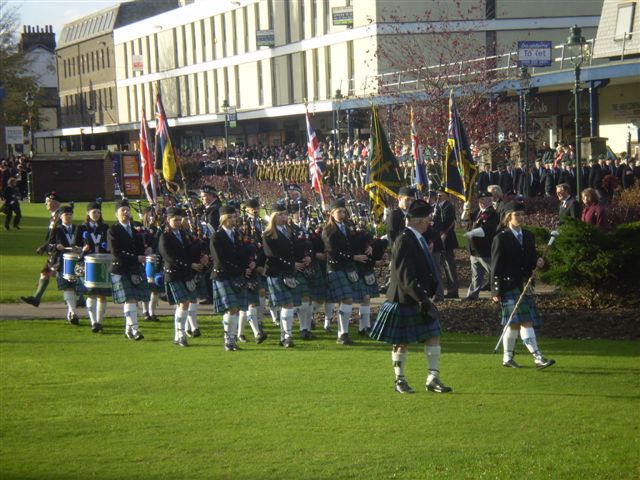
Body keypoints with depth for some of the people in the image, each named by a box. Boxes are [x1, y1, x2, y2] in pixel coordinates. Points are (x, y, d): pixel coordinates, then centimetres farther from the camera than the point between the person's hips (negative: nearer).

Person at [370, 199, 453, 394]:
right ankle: (399, 380, 15)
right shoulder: (404, 241, -19)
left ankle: (433, 379, 6)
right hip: (405, 301, -9)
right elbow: (406, 276, -24)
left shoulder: (418, 240, 11)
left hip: (420, 298, 9)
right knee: (402, 342, 3)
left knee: (434, 335, 3)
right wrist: (421, 298, -27)